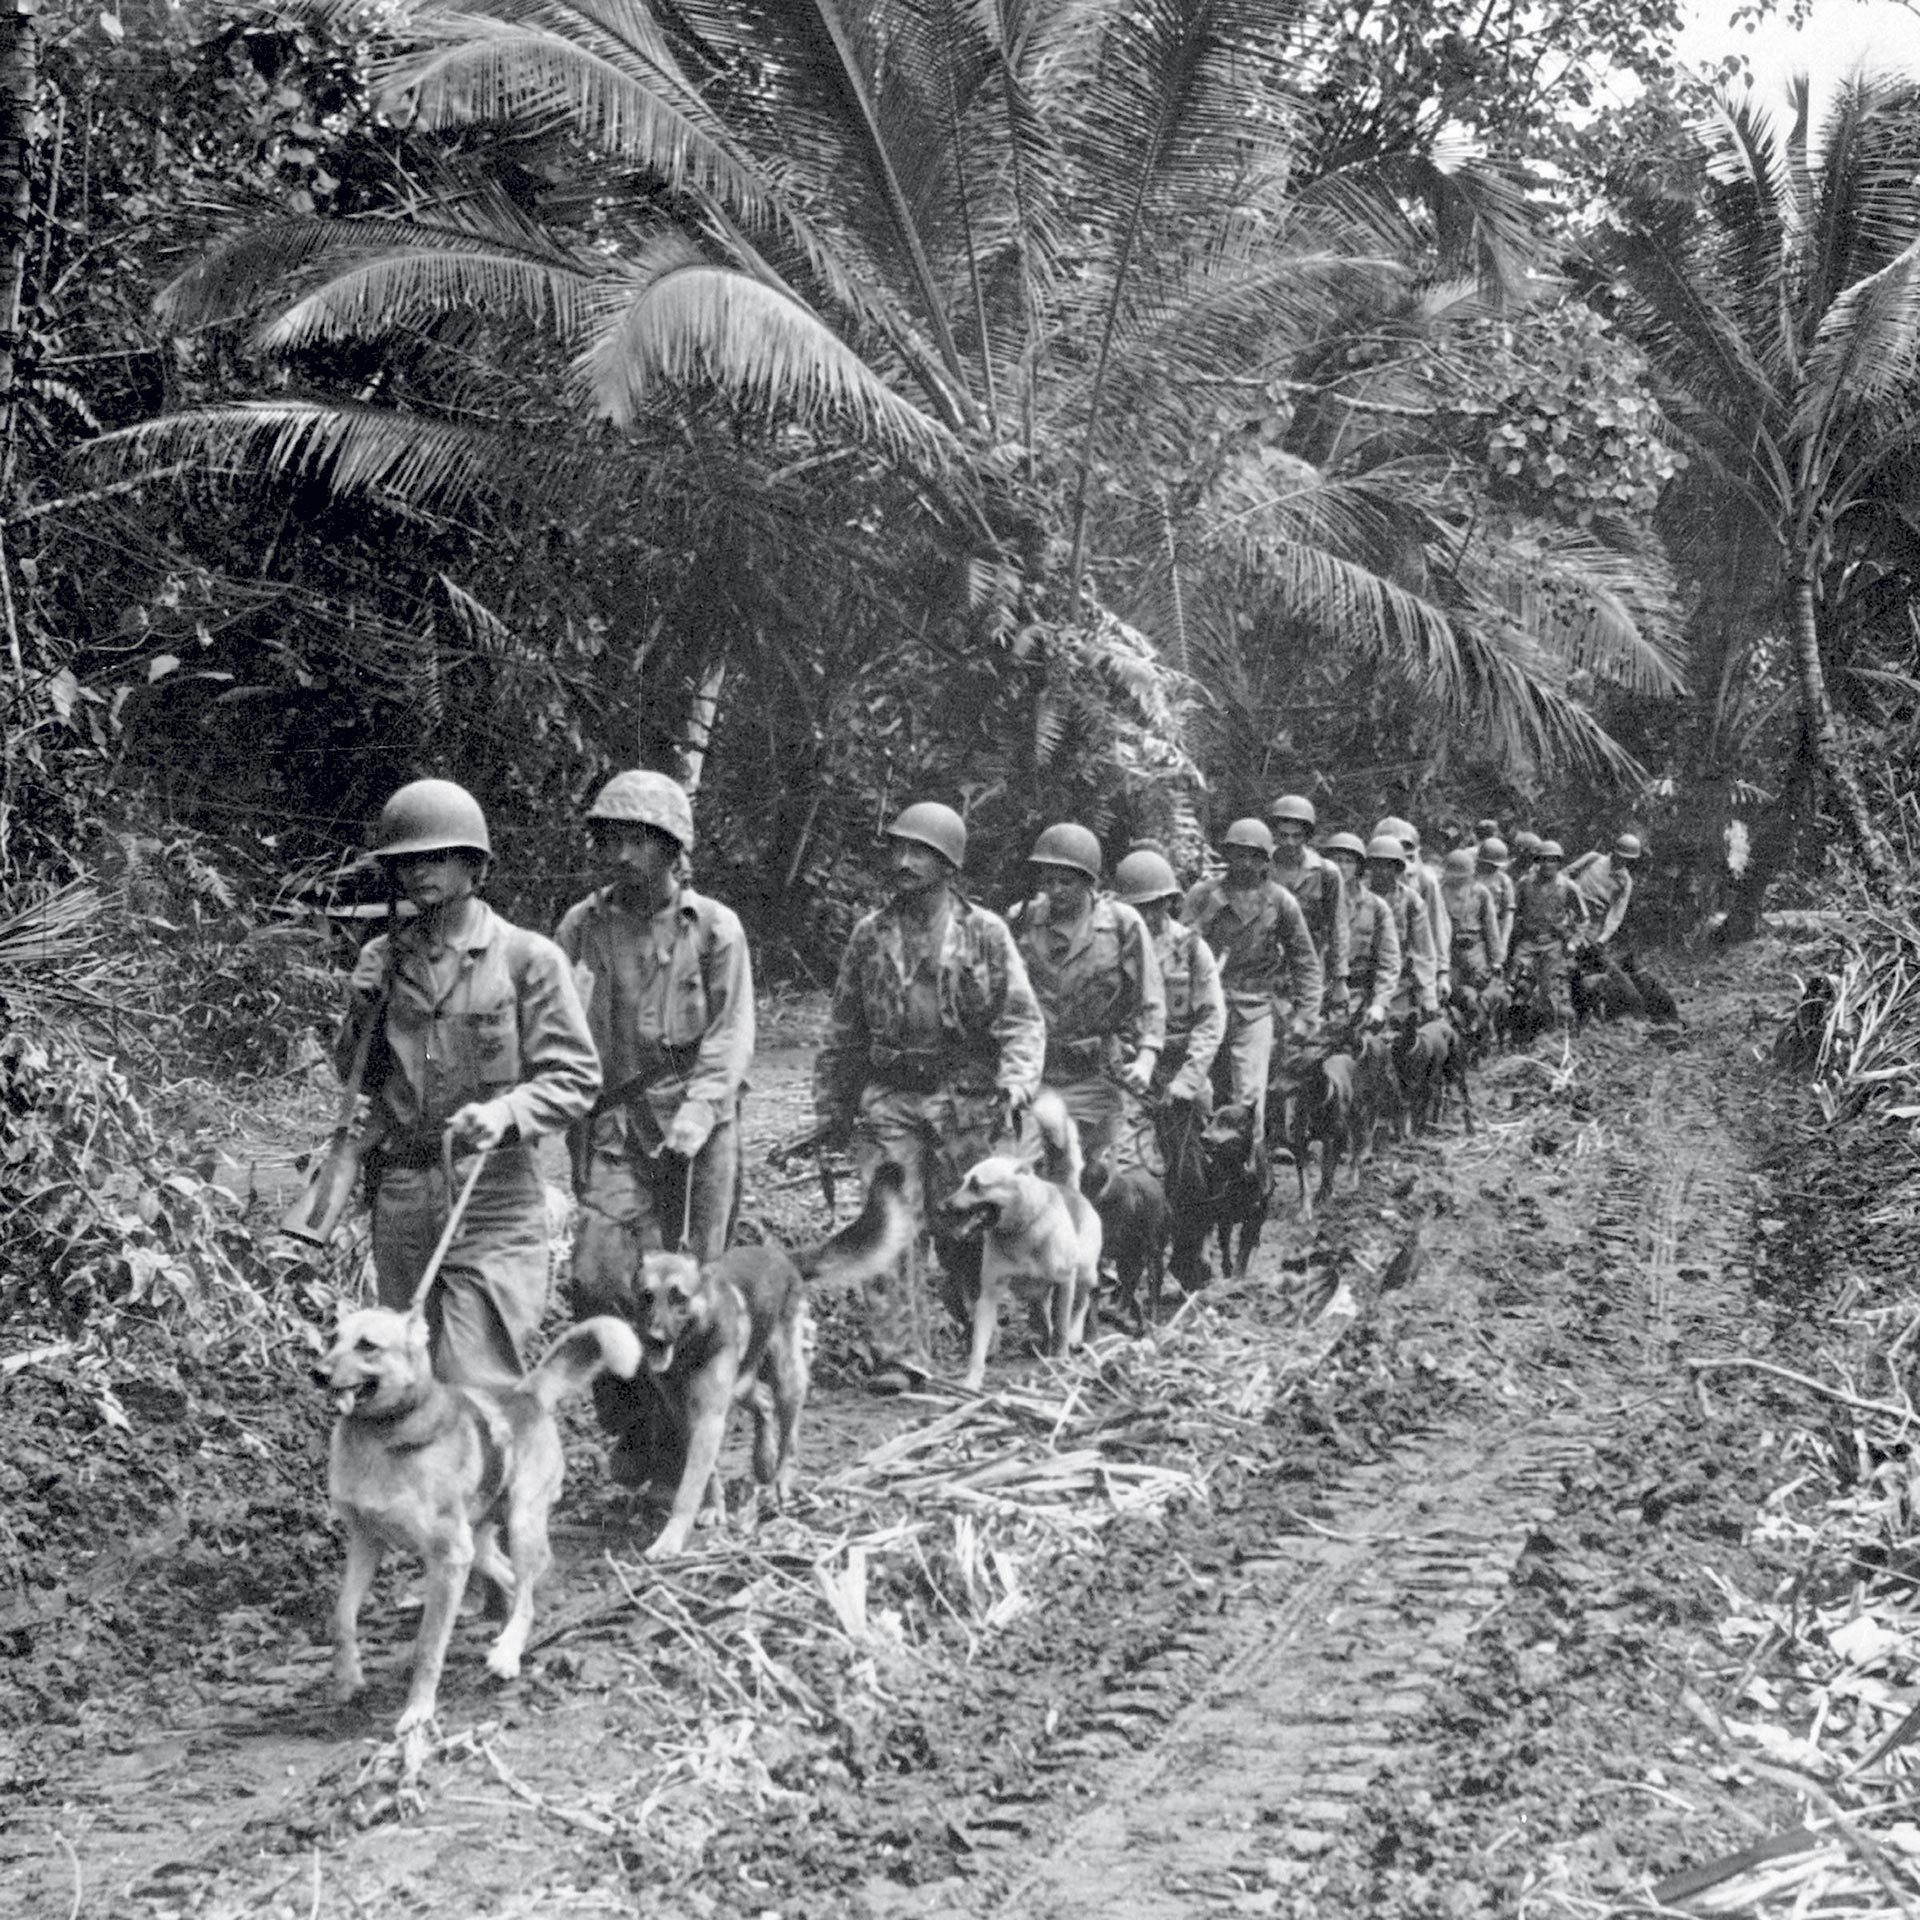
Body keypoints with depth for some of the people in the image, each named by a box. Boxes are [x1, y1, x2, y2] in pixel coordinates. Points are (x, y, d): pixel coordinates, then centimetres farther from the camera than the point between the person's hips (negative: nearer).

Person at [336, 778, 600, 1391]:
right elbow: (355, 1076, 19)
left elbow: (575, 1078, -4)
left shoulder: (528, 959, -3)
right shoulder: (380, 961, 9)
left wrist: (506, 1113, -22)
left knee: (478, 1387, -12)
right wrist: (363, 1012, 0)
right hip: (400, 1195, 5)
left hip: (492, 1199, -5)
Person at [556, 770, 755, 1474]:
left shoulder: (713, 928, -1)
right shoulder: (582, 925, 5)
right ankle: (629, 1427, 8)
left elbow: (731, 1033, -3)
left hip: (695, 1128, -1)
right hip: (610, 1124, 1)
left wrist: (698, 1108, -17)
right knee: (599, 1275, -11)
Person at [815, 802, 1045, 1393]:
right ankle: (896, 1354, -6)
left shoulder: (984, 933, 0)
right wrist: (832, 1106, 15)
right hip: (887, 1099, 2)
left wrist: (1016, 1083, -18)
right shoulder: (871, 934, 8)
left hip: (963, 1099, -2)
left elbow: (1022, 1017, -3)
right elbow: (844, 1028, 15)